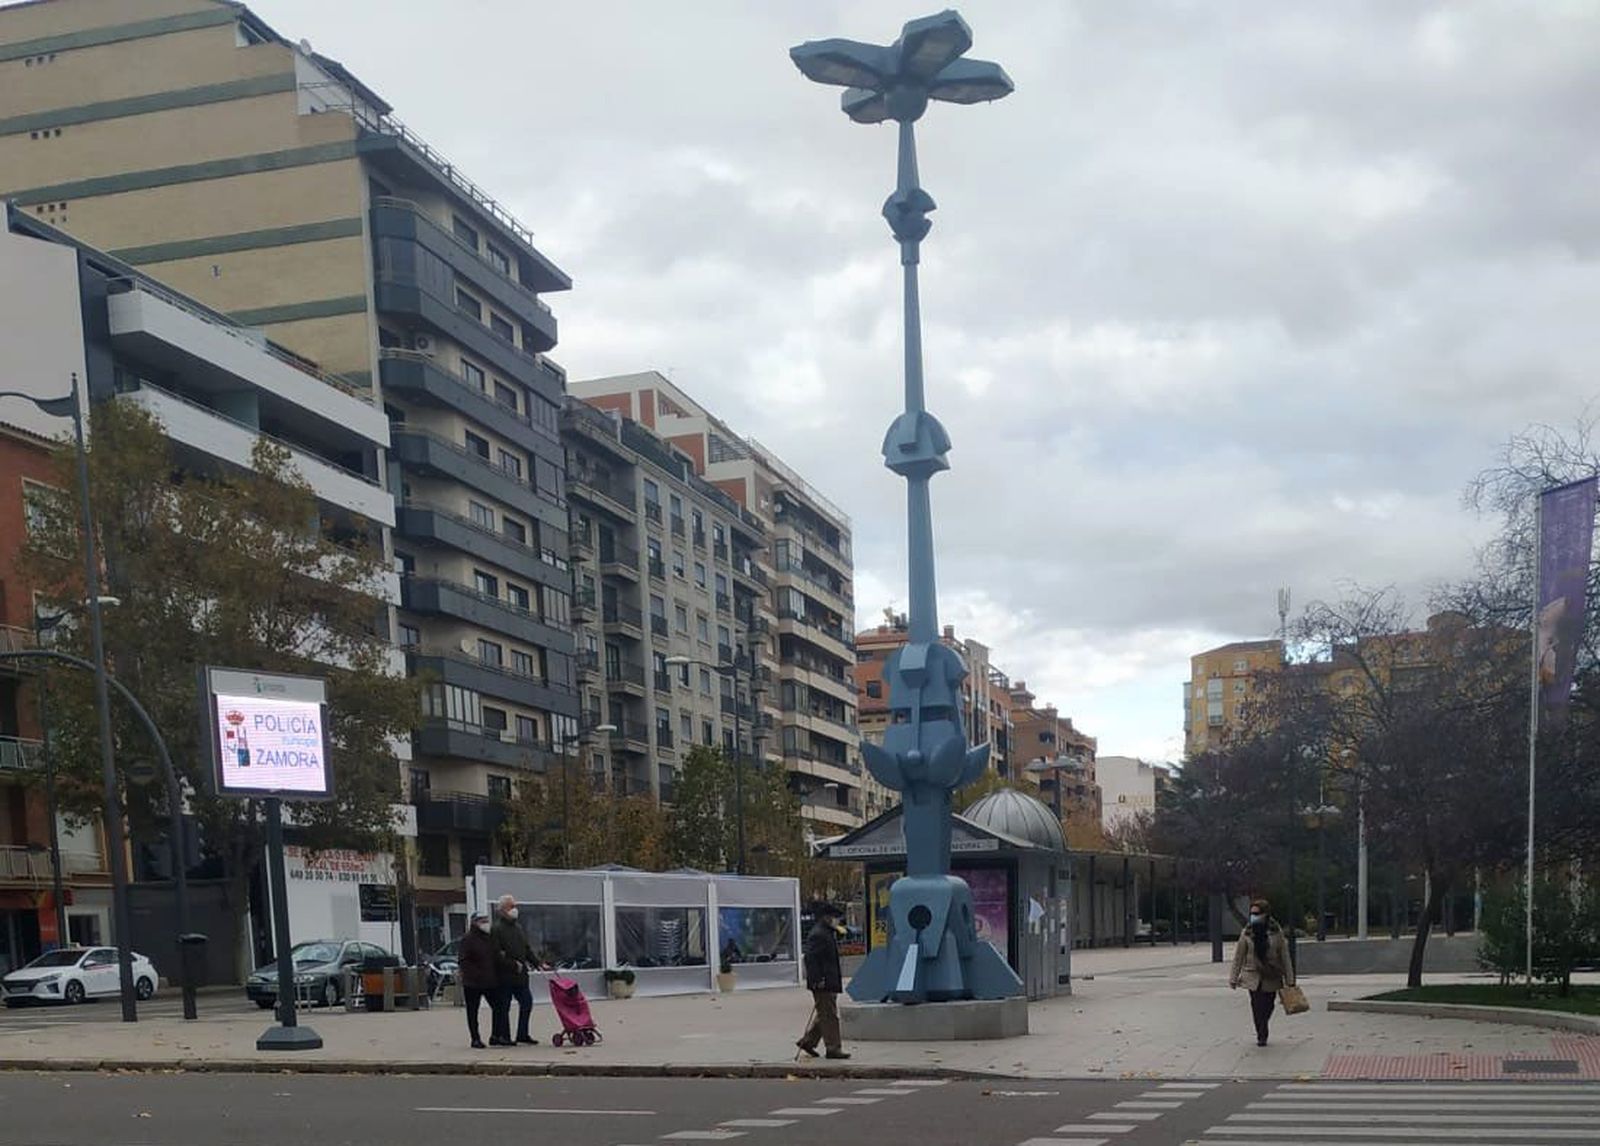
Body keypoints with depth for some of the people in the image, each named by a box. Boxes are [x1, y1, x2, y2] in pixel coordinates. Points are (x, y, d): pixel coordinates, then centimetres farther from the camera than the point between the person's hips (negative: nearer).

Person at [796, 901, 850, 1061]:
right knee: (829, 1015, -6)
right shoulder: (817, 935, -16)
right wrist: (817, 980, -24)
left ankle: (807, 1041, 24)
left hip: (830, 982, 11)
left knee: (825, 1015, 15)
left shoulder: (829, 933, 17)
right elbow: (810, 958, -22)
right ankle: (833, 1049, -2)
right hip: (823, 983, -11)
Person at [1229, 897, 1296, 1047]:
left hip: (1272, 977, 0)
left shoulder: (1276, 932, -3)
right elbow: (1239, 956, 4)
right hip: (1253, 976, 0)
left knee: (1268, 1007, 7)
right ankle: (1261, 1036, 6)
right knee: (1257, 1006, -7)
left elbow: (1285, 956, 0)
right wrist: (1234, 978, 3)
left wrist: (1289, 979, -2)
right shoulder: (1247, 932, -1)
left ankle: (1262, 1034, 31)